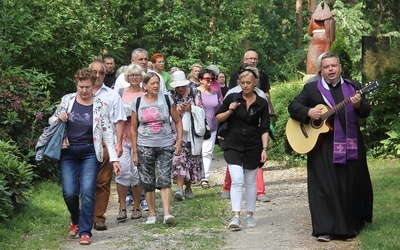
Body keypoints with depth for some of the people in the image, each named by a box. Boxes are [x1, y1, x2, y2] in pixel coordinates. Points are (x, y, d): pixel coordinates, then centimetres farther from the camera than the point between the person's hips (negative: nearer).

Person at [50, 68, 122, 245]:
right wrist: (58, 119, -11)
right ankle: (75, 220, 25)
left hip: (90, 153, -1)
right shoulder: (67, 100, 3)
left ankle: (85, 232, -1)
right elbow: (51, 121, 14)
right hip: (68, 153, 1)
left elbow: (108, 133, -3)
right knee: (69, 193, -6)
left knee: (87, 192, -12)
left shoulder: (100, 106, -2)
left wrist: (114, 158, -10)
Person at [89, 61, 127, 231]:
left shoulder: (112, 95, 12)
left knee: (103, 182, -3)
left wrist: (119, 143, -1)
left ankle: (99, 218, 1)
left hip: (105, 144, 0)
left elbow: (119, 121, 8)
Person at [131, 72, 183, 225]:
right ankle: (152, 214, 14)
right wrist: (135, 152, 3)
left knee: (165, 180, -12)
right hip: (144, 147, 1)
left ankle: (167, 213, -17)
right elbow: (133, 128, 7)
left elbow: (177, 121, 10)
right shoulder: (137, 103, 3)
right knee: (148, 183, 4)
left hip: (165, 146, -1)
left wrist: (179, 141, 0)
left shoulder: (166, 100, 3)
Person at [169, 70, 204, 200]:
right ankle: (180, 188, -22)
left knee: (192, 160, 4)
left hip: (193, 131, 2)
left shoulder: (195, 93, 6)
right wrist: (177, 111, -16)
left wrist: (191, 109, -15)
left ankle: (188, 188, 18)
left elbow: (201, 110, 3)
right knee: (179, 158, -16)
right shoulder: (170, 95, 5)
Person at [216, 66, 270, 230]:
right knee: (237, 180, -15)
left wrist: (264, 149, -9)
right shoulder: (232, 98, 1)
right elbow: (217, 118, 6)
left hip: (253, 148, 1)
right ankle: (236, 216, -18)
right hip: (233, 146, -1)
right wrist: (230, 111, -12)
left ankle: (250, 215, 21)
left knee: (250, 182, 9)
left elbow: (264, 129, 0)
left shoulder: (262, 103, 1)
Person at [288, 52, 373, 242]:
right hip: (323, 148, -2)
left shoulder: (352, 86, 9)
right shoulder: (311, 89, 6)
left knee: (353, 185, 6)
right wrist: (308, 112, -14)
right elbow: (293, 107, 4)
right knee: (324, 187, -5)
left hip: (351, 146, 2)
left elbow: (365, 113, 4)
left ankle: (352, 224, 22)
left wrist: (359, 104, -18)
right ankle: (324, 230, -2)